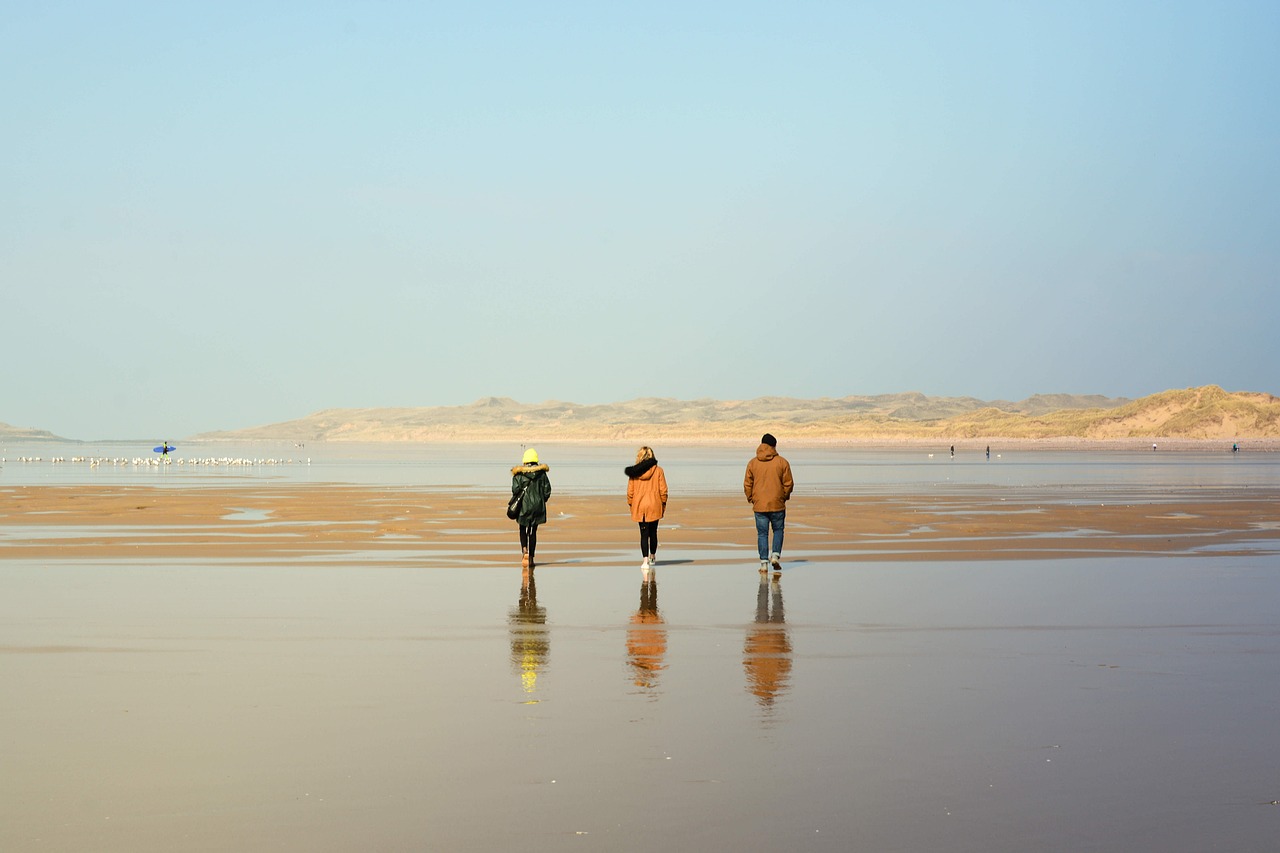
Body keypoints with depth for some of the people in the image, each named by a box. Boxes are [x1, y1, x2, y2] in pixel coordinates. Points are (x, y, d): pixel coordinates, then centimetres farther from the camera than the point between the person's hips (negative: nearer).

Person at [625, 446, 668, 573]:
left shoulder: (633, 472, -4)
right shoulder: (658, 471, -5)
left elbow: (630, 491, -1)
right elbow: (663, 490, -4)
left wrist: (631, 505, 11)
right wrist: (663, 505, 7)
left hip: (639, 507, 0)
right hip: (654, 506, 0)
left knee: (644, 534, 2)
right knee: (653, 532, 17)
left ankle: (645, 560, -14)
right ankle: (652, 557, 32)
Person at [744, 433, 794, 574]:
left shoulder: (752, 463, -1)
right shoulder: (782, 462, -4)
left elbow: (747, 484, 2)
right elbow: (788, 484, -1)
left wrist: (750, 498, 17)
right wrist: (785, 496, 16)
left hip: (759, 505, 1)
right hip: (777, 504, -1)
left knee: (762, 533, 6)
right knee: (778, 530, 17)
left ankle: (764, 562, 1)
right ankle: (775, 555, 1)